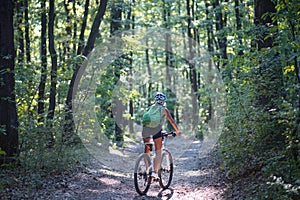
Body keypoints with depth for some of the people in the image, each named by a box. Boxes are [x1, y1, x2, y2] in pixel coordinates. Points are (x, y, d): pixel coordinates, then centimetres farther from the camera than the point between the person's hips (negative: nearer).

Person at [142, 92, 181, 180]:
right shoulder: (164, 109, 20)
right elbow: (172, 121, 20)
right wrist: (177, 131, 34)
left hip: (146, 129, 3)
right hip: (156, 129, -3)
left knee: (147, 151, 19)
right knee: (158, 153, 2)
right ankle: (154, 172, -11)